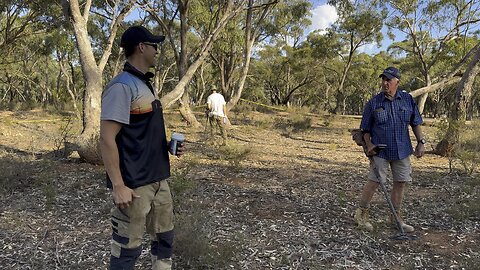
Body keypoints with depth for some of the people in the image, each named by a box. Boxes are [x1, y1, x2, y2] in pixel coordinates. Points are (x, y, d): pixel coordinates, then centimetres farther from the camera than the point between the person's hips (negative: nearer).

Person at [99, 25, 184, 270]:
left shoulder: (145, 84, 13)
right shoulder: (122, 86, -16)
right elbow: (107, 139, -20)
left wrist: (168, 146, 5)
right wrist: (118, 186, -22)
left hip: (158, 179, 9)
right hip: (134, 185, -9)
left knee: (164, 237, 19)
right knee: (128, 248, 4)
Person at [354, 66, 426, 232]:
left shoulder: (408, 100, 3)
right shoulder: (373, 103, -4)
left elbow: (415, 123, 11)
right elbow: (365, 128, 1)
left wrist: (421, 142, 4)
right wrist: (369, 145, -13)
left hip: (402, 150, 4)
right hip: (380, 151, -3)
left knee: (400, 182, 9)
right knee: (374, 182, -4)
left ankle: (396, 217, 24)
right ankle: (361, 214, 12)